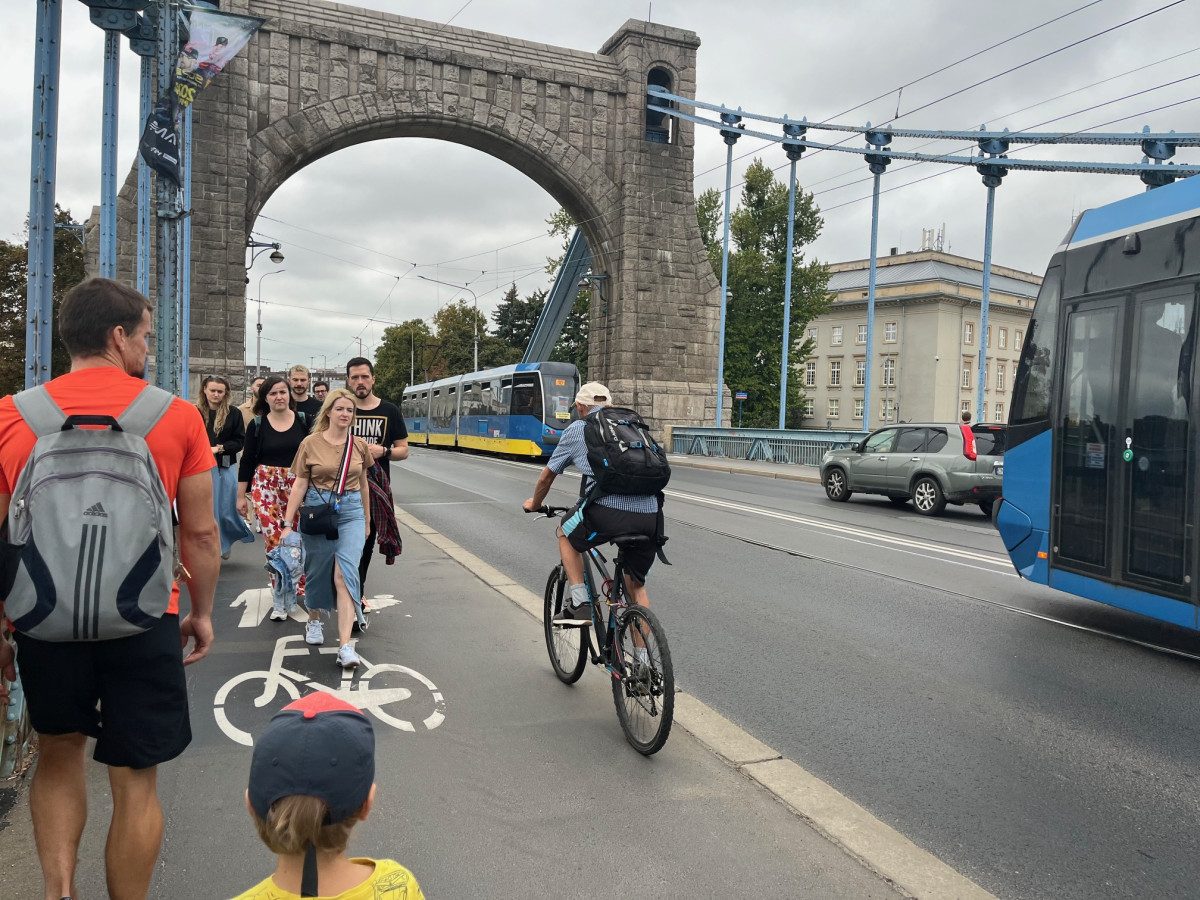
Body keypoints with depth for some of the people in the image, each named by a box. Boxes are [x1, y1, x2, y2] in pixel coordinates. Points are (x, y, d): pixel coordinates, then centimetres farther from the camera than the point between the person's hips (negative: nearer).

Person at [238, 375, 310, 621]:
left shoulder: (304, 421, 2)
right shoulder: (257, 425, 2)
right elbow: (247, 461, 5)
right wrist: (241, 496, 4)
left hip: (298, 486, 0)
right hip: (266, 486, 0)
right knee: (273, 540, -5)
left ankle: (288, 596, 18)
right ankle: (281, 601, 4)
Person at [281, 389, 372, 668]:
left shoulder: (360, 446, 4)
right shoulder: (311, 444, -2)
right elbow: (299, 485, 0)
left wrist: (366, 520, 21)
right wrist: (287, 523, -3)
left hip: (351, 512, 0)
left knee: (345, 574, -11)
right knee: (318, 572, 12)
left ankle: (345, 645, -14)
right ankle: (314, 620, 41)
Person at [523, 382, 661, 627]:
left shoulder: (577, 429, 17)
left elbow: (547, 477, 26)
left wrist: (534, 504, 45)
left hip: (607, 511, -4)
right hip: (650, 515, 4)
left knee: (566, 533, 28)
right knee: (637, 586, 23)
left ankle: (579, 604, 19)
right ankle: (642, 648, 22)